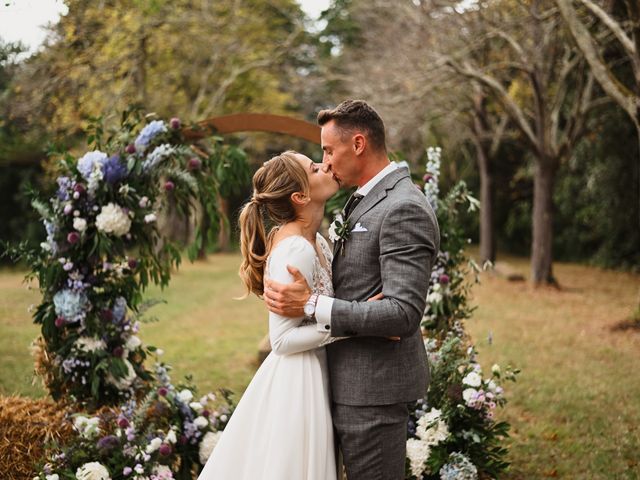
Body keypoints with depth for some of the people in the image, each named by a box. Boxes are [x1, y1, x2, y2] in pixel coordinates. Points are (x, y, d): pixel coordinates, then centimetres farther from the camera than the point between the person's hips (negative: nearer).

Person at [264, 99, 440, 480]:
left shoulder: (404, 209, -19)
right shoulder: (369, 200, 13)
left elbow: (403, 312, -25)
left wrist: (312, 306, -25)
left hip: (374, 387, -10)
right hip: (357, 379, 10)